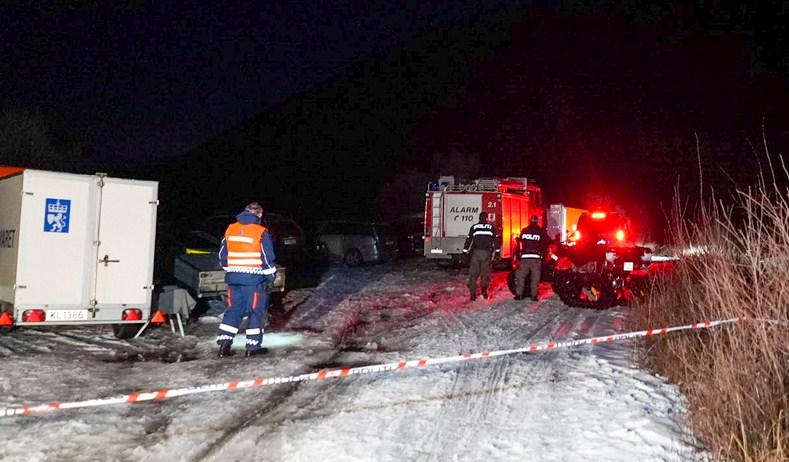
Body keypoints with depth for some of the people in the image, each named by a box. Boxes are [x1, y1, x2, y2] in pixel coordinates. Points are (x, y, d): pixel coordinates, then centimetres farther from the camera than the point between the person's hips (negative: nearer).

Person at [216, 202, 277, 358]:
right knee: (256, 311, 6)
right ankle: (253, 347, 9)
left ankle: (224, 344, 7)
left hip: (233, 278, 5)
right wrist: (270, 278, -3)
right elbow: (268, 258, -11)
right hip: (254, 279, -5)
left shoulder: (230, 229, 7)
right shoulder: (261, 232, -10)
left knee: (233, 310, 13)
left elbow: (223, 255, 14)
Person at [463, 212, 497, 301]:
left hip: (476, 253, 0)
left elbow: (469, 239, 5)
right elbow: (495, 240, 9)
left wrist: (465, 251, 8)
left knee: (473, 273, 3)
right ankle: (484, 290, 0)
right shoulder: (491, 227, 9)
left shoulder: (474, 227, 6)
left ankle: (473, 293, 0)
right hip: (486, 253, 0)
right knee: (485, 272, 10)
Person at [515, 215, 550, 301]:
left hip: (525, 256, 2)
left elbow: (520, 242, 15)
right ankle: (534, 295, 0)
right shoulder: (541, 231, 1)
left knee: (521, 275, 7)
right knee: (535, 277, 3)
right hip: (536, 257, -2)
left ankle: (519, 294, 4)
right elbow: (548, 242, 1)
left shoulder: (524, 231, 8)